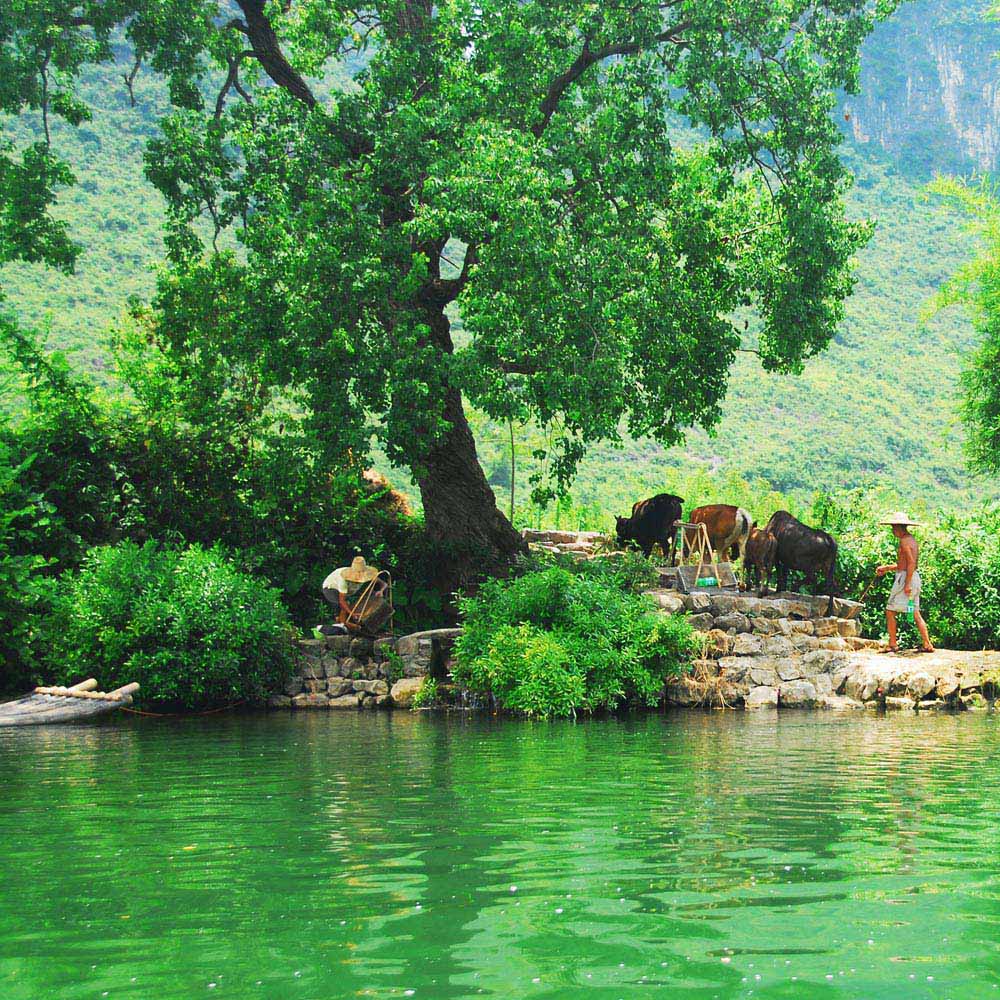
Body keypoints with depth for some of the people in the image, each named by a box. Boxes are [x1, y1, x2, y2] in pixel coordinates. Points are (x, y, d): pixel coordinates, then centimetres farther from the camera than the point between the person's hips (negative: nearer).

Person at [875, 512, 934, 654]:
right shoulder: (911, 539, 18)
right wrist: (886, 568, 25)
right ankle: (928, 645, 9)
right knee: (915, 613, 11)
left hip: (906, 578, -10)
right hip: (914, 578, 10)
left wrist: (907, 584, -24)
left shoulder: (904, 541, -13)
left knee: (890, 611, -3)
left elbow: (911, 562, -22)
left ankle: (893, 645, -4)